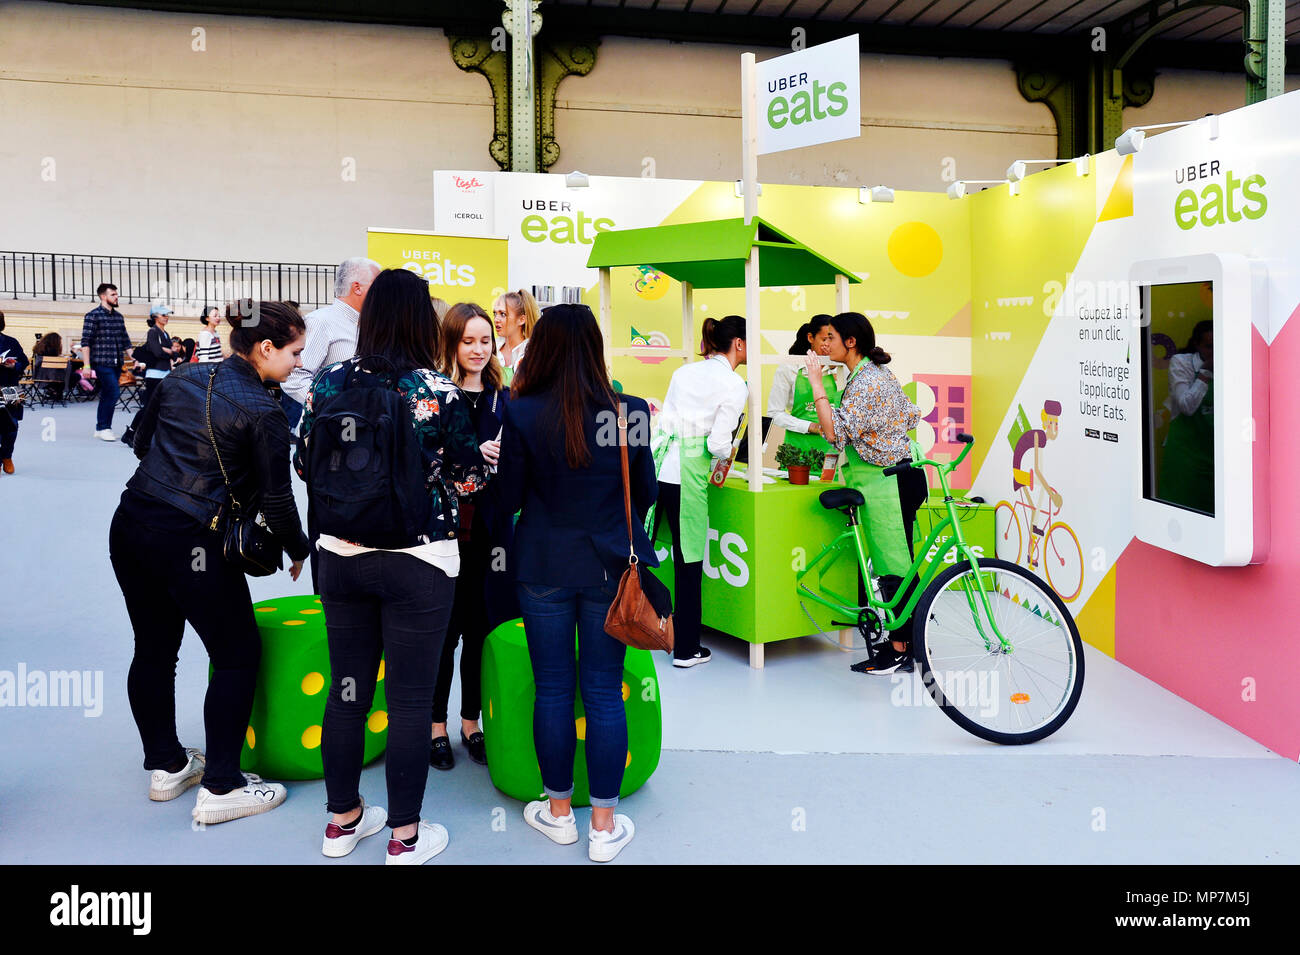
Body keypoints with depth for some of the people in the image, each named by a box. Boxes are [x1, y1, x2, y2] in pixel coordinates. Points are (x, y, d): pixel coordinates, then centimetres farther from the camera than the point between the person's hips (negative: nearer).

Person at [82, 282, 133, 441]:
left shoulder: (118, 316, 15)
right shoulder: (93, 315, -5)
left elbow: (125, 341, 21)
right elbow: (85, 342, -8)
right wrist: (87, 364, -13)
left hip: (116, 363, 7)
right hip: (102, 363, -7)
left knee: (107, 396, 10)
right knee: (113, 393, -14)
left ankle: (101, 428, 17)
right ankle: (103, 428, -4)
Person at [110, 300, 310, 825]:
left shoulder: (182, 378, 8)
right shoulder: (263, 412, -11)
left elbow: (141, 442, 18)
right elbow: (276, 500, -7)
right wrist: (298, 550, 9)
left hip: (130, 523, 8)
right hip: (190, 541, -8)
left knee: (154, 648, 19)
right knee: (238, 654, 6)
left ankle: (166, 766, 34)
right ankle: (220, 788, 10)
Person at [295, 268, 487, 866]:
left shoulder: (330, 383, -2)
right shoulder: (439, 392, -13)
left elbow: (305, 466, 8)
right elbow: (470, 478, -5)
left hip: (341, 557, 4)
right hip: (419, 563, -4)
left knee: (346, 690, 16)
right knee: (410, 700, 6)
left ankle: (343, 820, 31)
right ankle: (405, 837, 19)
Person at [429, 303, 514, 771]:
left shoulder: (504, 400, 8)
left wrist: (501, 461, -12)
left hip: (488, 531, 4)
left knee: (481, 630, 10)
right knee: (443, 631, 5)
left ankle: (471, 723, 25)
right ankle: (437, 727, 20)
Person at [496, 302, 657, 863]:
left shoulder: (523, 415, -10)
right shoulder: (628, 412, -7)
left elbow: (508, 500, -3)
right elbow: (647, 494, 3)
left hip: (544, 567, 0)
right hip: (609, 566, 1)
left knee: (552, 689, 12)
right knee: (604, 692, 8)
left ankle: (559, 813, 26)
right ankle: (604, 826, 18)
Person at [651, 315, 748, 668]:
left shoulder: (684, 371, 14)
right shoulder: (734, 384, -4)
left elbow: (665, 420, 14)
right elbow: (718, 444, -9)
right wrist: (727, 452, 12)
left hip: (655, 463, 6)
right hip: (687, 474, -6)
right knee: (688, 560, 4)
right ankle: (685, 648, 14)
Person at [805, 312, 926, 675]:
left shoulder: (865, 381, -19)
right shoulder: (878, 372, 13)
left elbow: (836, 432, -26)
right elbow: (912, 414, 19)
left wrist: (817, 383, -22)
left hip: (886, 481, -10)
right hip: (889, 477, 10)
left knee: (892, 564, -4)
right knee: (895, 563, 14)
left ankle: (899, 652, 4)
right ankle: (905, 643, 22)